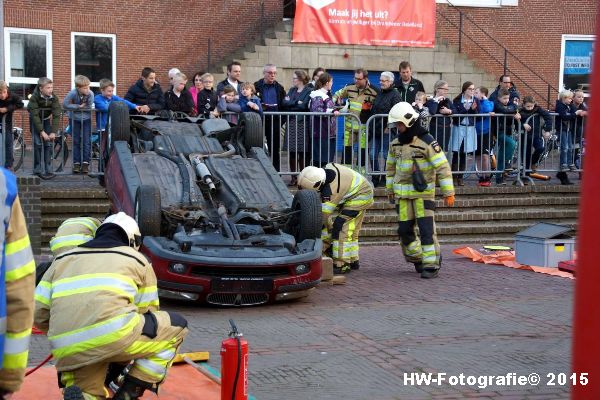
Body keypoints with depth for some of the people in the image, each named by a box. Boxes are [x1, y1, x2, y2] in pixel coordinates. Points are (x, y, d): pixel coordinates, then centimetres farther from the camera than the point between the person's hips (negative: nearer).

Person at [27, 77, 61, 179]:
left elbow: (56, 115, -22)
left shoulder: (54, 98, -21)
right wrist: (42, 131, -33)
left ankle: (48, 169, -2)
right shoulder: (34, 97, -28)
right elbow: (35, 115, -29)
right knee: (38, 143, -13)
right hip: (35, 120, -3)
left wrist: (53, 132, -29)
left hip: (46, 119, 3)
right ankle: (38, 169, -6)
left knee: (49, 143, -7)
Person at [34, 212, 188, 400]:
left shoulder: (63, 259, 29)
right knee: (176, 327, 19)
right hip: (113, 335, -4)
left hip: (67, 351, 4)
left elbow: (38, 314, 21)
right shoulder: (137, 260, 22)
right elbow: (147, 314, 28)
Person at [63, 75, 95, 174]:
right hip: (74, 119, 0)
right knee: (76, 141, 6)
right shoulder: (73, 93, -25)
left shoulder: (90, 94, -24)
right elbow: (65, 104, -27)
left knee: (87, 141, -3)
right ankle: (76, 163, 12)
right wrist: (78, 106, -26)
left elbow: (88, 108, -21)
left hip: (86, 119, 0)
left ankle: (85, 163, 3)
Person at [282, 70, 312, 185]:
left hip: (302, 123, -5)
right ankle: (294, 178, 7)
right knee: (291, 151, 2)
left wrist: (290, 103, -1)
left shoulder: (309, 91, -1)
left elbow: (304, 106, -12)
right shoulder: (292, 90, 19)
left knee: (303, 151, -5)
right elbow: (285, 103, 7)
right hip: (291, 123, 5)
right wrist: (296, 103, -6)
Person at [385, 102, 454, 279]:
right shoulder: (396, 143, 8)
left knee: (426, 229, -9)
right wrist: (390, 189, 24)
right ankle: (417, 259, 27)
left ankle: (431, 264, -3)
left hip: (423, 192, -6)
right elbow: (391, 167, 22)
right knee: (404, 230, 7)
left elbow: (442, 167, -12)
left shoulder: (427, 142, -12)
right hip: (402, 194, 6)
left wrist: (448, 192, -13)